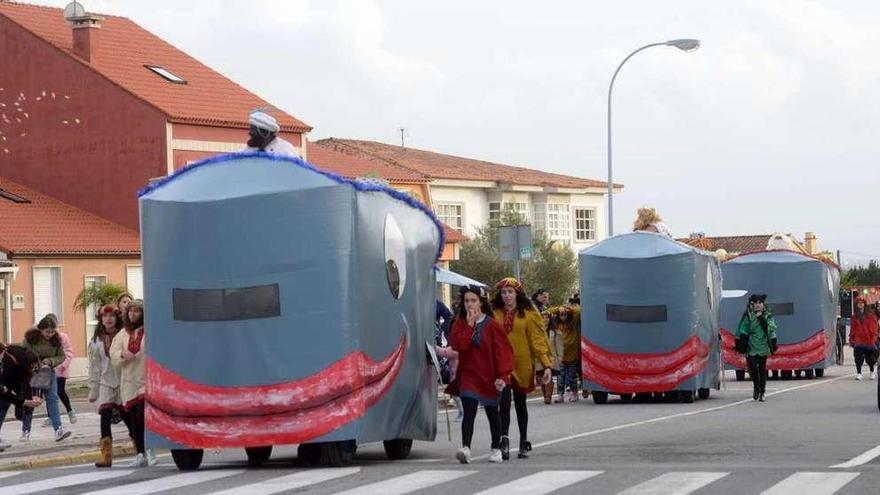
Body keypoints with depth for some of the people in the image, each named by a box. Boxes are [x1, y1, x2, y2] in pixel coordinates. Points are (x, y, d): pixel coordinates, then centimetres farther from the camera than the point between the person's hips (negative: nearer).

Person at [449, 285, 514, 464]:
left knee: (492, 412, 13)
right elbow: (458, 346, -12)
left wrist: (502, 375, -17)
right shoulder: (459, 325, 4)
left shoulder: (491, 325, -4)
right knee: (469, 411, -14)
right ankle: (465, 448, -26)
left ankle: (496, 449, 27)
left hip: (489, 375, -1)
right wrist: (469, 326, -16)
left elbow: (502, 351, -8)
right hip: (468, 374, 1)